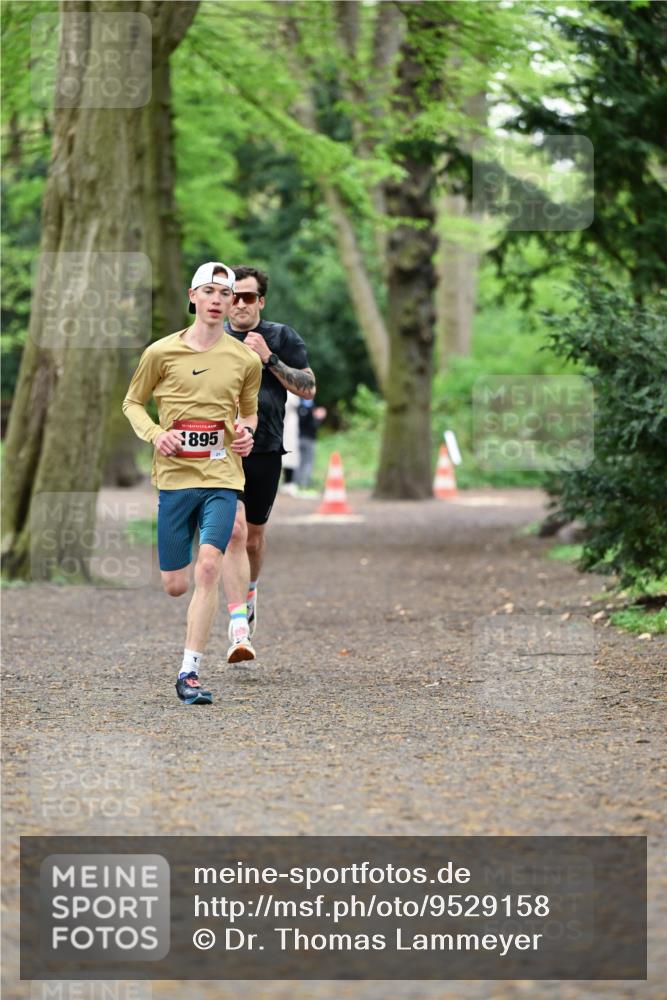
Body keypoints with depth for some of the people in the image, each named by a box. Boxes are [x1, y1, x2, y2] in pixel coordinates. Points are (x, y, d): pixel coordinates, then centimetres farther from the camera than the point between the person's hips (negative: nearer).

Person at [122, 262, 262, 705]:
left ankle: (190, 672, -14)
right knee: (175, 585, 2)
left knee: (208, 566, -19)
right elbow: (133, 403, 13)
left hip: (223, 475, 0)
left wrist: (247, 431, -1)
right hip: (174, 475, 0)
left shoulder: (246, 360, 4)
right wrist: (154, 434, -6)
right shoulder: (162, 352, 0)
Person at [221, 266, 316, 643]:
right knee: (234, 531, -18)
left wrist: (269, 358, -12)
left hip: (266, 451, 1)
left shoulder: (282, 337, 4)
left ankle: (249, 590, 47)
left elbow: (309, 388, -3)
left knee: (254, 536, 15)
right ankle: (239, 623, -21)